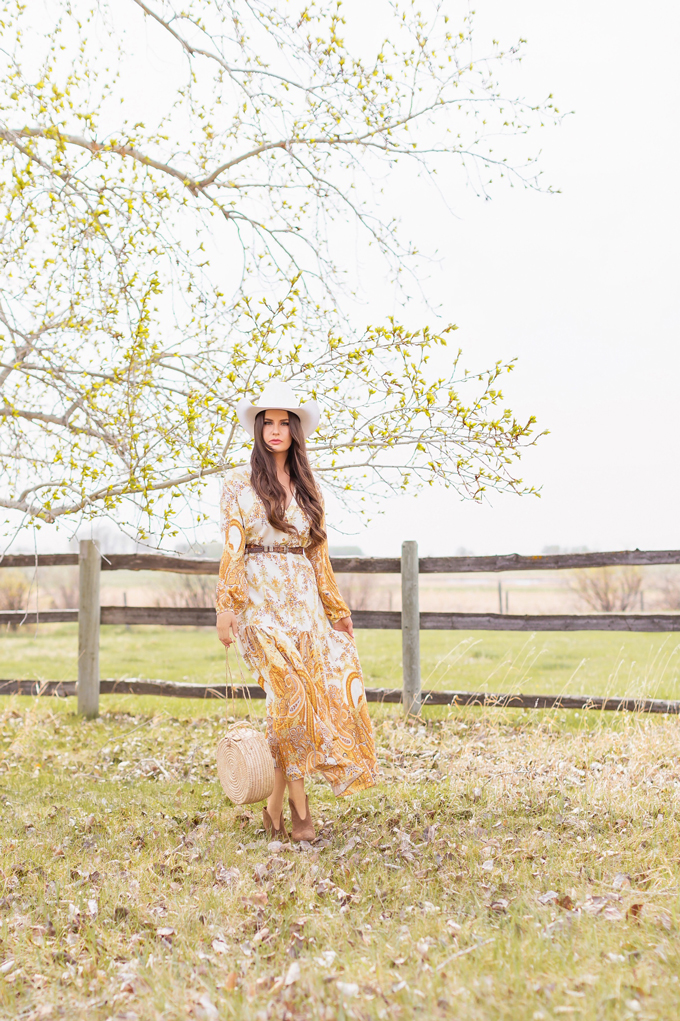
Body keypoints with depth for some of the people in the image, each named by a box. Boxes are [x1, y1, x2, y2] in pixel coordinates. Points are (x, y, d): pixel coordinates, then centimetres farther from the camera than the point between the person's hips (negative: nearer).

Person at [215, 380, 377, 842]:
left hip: (304, 601, 4)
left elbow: (319, 554, 16)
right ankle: (299, 805, -4)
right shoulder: (239, 482, 3)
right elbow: (232, 547, -2)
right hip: (260, 598, -4)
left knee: (317, 694, -3)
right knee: (290, 693, -15)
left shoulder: (310, 487, 14)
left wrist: (337, 609, 15)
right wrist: (226, 604, -11)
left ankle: (276, 806, 10)